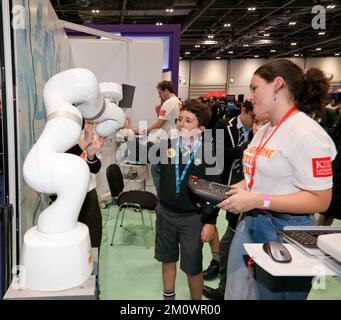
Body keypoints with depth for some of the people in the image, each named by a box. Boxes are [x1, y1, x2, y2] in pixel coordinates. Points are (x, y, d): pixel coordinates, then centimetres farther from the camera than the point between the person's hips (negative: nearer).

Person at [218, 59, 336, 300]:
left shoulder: (306, 133, -19)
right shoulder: (264, 130, 10)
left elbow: (320, 200, -22)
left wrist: (258, 200, -26)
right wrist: (238, 189, -2)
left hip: (286, 233, -8)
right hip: (251, 223, 8)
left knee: (272, 294, 12)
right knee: (236, 294, 17)